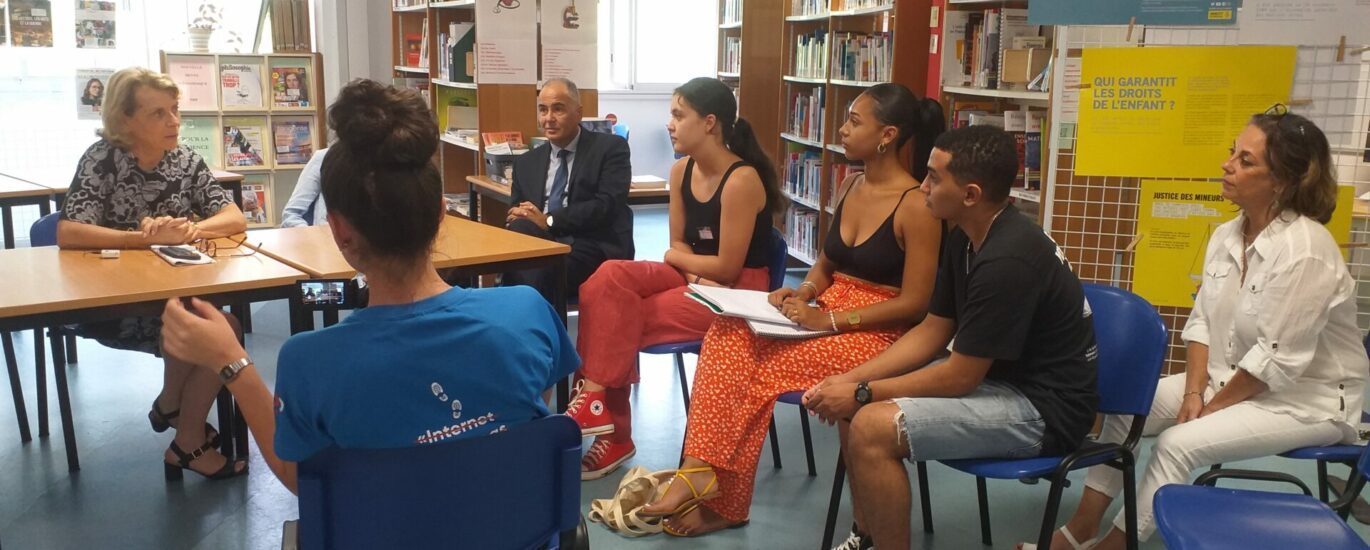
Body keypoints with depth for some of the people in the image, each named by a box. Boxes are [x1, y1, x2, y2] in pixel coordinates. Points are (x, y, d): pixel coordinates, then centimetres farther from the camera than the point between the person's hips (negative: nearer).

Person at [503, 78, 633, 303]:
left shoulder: (611, 148, 4)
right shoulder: (526, 162, 20)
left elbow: (607, 206, -10)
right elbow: (514, 217, 15)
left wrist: (549, 220, -18)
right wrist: (519, 218, -12)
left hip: (595, 248, -4)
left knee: (533, 274, -33)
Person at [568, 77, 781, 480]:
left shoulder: (741, 180, -21)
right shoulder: (681, 170, 3)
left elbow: (727, 268, -20)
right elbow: (678, 244, 7)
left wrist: (676, 257, -4)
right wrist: (696, 275, -15)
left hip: (736, 292, -7)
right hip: (696, 278, 7)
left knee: (617, 321, -19)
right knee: (610, 279, -17)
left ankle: (598, 401, 1)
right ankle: (596, 398, -14)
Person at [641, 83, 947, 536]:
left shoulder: (917, 205, -14)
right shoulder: (851, 185, 10)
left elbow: (914, 303, -15)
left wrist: (829, 320, -20)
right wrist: (803, 294, -5)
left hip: (876, 334, -7)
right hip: (827, 317, 7)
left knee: (755, 370, -22)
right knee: (728, 334, -18)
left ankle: (721, 501, -7)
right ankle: (702, 474, -22)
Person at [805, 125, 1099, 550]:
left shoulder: (1007, 260, -27)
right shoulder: (967, 238, 4)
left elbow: (959, 378, -22)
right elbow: (932, 332, 8)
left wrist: (862, 394, -14)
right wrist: (851, 380, -2)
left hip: (1045, 407, -10)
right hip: (999, 377, 10)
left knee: (872, 427, -24)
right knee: (854, 407, 7)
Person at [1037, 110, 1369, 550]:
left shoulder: (1303, 250, -25)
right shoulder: (1226, 234, 0)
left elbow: (1279, 361, -24)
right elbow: (1202, 322, 3)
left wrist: (1211, 407, -15)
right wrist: (1194, 392, -9)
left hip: (1306, 397, -8)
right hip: (1230, 379, 8)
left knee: (1179, 443, -24)